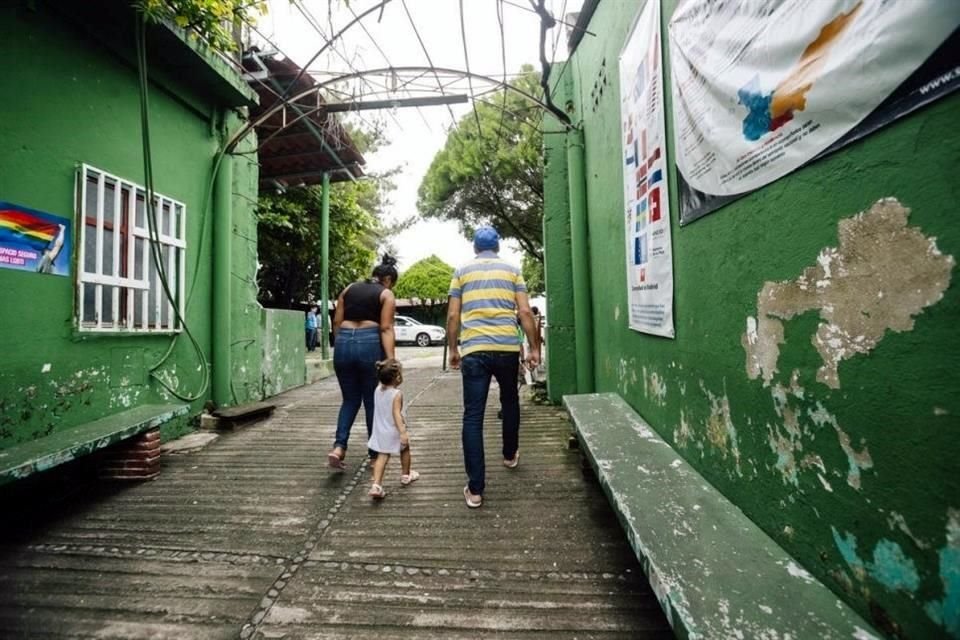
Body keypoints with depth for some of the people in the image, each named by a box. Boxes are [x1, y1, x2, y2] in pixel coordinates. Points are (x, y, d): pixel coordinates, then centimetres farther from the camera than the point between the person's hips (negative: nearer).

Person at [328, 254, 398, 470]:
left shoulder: (348, 289, 16)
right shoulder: (386, 295, 3)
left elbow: (336, 322, 12)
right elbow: (386, 328, -8)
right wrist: (391, 359, -13)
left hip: (343, 343, 4)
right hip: (370, 344, -4)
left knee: (350, 399, 17)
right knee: (373, 401, 9)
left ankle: (338, 446, 2)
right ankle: (375, 454, 20)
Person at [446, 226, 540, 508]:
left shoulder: (462, 271, 11)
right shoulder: (512, 270, 11)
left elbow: (453, 316, 6)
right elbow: (525, 312, 2)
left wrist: (453, 350, 15)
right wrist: (534, 348, 8)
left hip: (473, 350, -1)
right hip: (508, 348, 2)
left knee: (473, 416, 1)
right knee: (509, 401, 25)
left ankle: (475, 489, 4)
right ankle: (510, 455, 43)